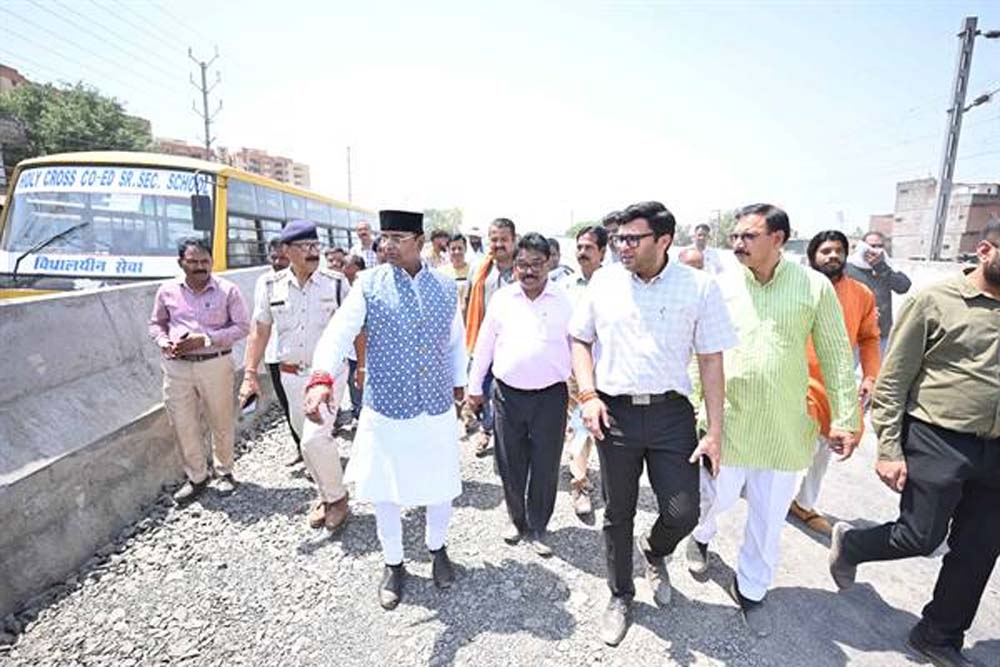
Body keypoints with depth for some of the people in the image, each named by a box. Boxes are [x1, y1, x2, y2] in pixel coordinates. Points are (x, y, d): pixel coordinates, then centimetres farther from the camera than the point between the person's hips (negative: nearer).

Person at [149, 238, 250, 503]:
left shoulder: (228, 290, -6)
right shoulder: (167, 291, 4)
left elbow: (242, 327, -6)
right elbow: (156, 323, 16)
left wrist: (205, 339, -16)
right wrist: (164, 343, -5)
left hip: (215, 364, -2)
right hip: (176, 366, 3)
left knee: (221, 422, 9)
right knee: (183, 425, 7)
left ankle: (224, 472, 30)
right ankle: (196, 476, 26)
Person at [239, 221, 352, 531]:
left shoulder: (337, 283, -6)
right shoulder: (271, 287, 1)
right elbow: (260, 331, 6)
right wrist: (250, 374, 0)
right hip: (291, 375, 4)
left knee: (315, 438, -14)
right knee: (309, 439, 14)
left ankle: (337, 496, 10)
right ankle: (325, 496, 35)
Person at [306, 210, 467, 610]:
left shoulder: (446, 287, 1)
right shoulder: (369, 284, -7)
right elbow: (338, 332, -18)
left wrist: (458, 381, 18)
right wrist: (321, 377, -34)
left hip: (438, 409, 2)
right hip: (386, 411, -1)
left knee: (441, 488, 15)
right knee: (385, 494, 13)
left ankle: (437, 549, 45)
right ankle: (393, 565, 39)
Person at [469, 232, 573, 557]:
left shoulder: (566, 301, -2)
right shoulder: (502, 299, 3)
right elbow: (484, 345, 9)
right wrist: (474, 386, 11)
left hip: (551, 396, -1)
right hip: (507, 394, 2)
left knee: (546, 468, 8)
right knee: (510, 465, 12)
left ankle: (537, 529, 30)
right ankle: (517, 520, 37)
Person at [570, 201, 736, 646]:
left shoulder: (699, 287, -4)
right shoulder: (604, 281, 1)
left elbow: (711, 360, -2)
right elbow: (579, 339, 9)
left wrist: (714, 431, -4)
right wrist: (588, 395, -4)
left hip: (671, 413, -1)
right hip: (614, 412, 1)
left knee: (683, 514, -1)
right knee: (617, 513, 12)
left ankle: (654, 551, 37)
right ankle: (620, 597, 37)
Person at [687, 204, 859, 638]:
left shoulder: (814, 286, -4)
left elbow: (836, 355, 1)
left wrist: (845, 417, 0)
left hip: (785, 426, 0)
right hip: (727, 419, 0)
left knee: (770, 516, 13)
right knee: (718, 495, 15)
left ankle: (751, 589, 37)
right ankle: (701, 535, 50)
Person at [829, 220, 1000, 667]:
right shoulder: (934, 301, -9)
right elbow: (893, 381, -10)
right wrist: (888, 449, -13)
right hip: (936, 442, -5)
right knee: (920, 537, -2)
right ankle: (849, 544, 30)